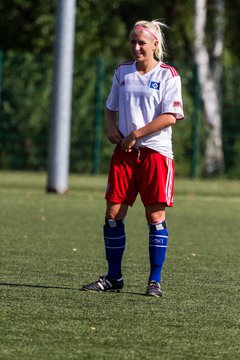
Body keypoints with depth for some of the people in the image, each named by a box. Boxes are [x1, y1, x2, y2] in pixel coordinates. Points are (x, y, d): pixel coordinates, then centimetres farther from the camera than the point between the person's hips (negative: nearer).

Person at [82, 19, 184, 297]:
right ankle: (113, 277, 13)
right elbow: (111, 107, 21)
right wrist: (112, 128, 1)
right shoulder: (122, 72, 11)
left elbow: (170, 116, -12)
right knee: (113, 213, 2)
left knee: (155, 215, -4)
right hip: (124, 152, 5)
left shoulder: (168, 75, -5)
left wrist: (136, 134, -14)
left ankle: (155, 281, 3)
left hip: (155, 151, -5)